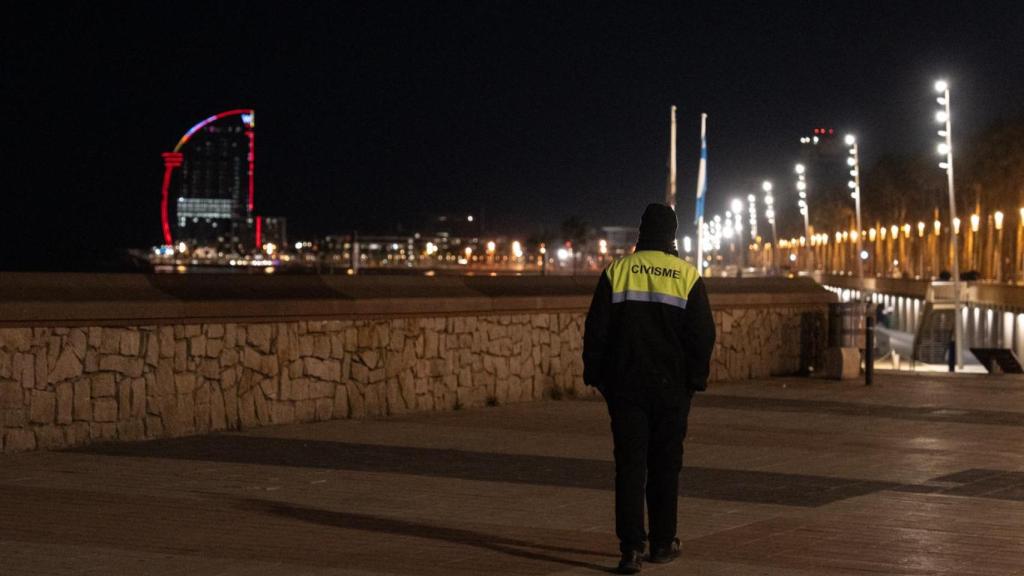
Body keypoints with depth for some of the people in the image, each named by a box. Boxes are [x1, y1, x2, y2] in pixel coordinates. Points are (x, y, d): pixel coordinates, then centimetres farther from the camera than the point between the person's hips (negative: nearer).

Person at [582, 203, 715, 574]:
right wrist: (696, 379, 9)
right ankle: (662, 544, 16)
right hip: (671, 387, 0)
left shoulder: (617, 271, 0)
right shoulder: (688, 276, -1)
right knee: (665, 465, 11)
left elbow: (595, 330, 0)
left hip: (625, 386, 0)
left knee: (629, 464, 0)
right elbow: (702, 334, -1)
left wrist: (595, 375, 8)